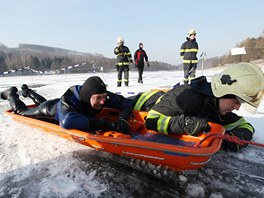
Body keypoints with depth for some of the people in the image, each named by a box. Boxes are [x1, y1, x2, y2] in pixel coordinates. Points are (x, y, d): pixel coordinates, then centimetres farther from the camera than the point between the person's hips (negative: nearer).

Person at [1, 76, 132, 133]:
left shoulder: (103, 96, -39)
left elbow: (126, 102, -32)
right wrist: (106, 124, -69)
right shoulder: (70, 100, -52)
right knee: (21, 111, 27)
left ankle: (28, 92, 65)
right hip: (50, 110, -5)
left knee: (43, 103, 40)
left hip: (64, 106, 5)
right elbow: (67, 122, -71)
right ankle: (11, 93, 52)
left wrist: (122, 119, -52)